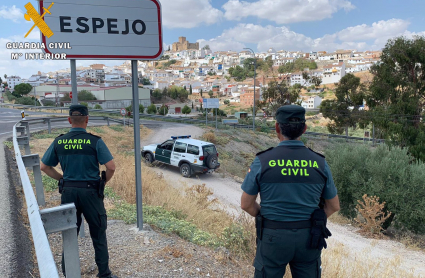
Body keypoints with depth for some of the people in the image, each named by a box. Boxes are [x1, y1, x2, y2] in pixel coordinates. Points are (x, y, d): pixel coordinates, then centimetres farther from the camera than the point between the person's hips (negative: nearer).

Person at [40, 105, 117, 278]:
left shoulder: (59, 142, 0)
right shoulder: (95, 141, -12)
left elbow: (45, 167, 7)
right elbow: (111, 167, -17)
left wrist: (62, 179, 13)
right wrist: (103, 182, 1)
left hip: (68, 191, 3)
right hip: (90, 191, -3)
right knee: (98, 235, 11)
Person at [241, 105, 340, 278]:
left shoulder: (262, 161, -13)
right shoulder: (319, 162, -6)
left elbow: (246, 204, -5)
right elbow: (334, 206, 5)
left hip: (274, 237, -2)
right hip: (308, 237, 2)